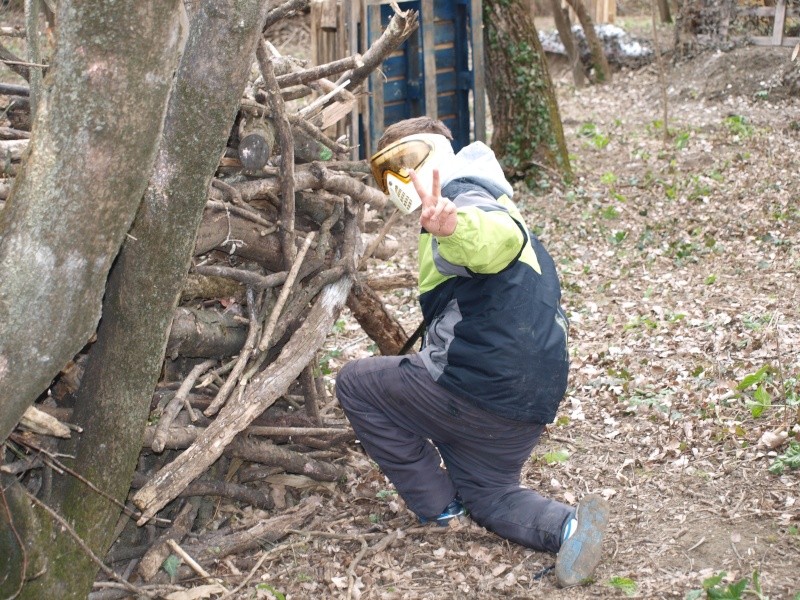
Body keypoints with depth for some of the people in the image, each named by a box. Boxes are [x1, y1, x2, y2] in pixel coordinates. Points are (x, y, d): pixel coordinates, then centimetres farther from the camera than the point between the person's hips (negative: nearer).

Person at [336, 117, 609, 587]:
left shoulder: (464, 200, -11)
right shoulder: (496, 202, 22)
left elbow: (500, 236, -36)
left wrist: (453, 228, -58)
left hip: (477, 386, -10)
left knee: (355, 383, 10)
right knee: (487, 496, 27)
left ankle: (436, 504, 11)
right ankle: (567, 527, -4)